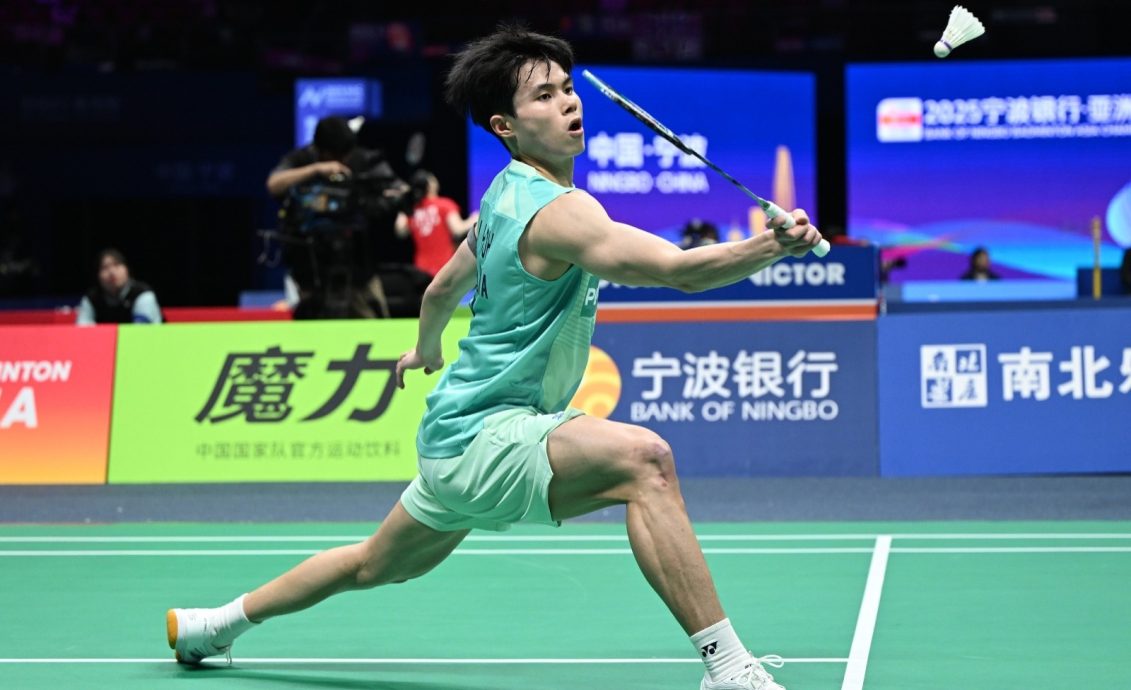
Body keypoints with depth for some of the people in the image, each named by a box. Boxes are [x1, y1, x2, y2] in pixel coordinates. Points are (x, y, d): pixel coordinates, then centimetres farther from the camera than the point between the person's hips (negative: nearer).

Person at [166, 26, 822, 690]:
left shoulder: (506, 195, 8)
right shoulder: (558, 212, -23)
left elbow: (444, 287, 25)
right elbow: (676, 267, -39)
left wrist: (427, 350, 43)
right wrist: (772, 246, -51)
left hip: (454, 436, 11)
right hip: (488, 435, -11)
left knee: (375, 565, 31)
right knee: (643, 459, -32)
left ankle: (213, 625, 50)